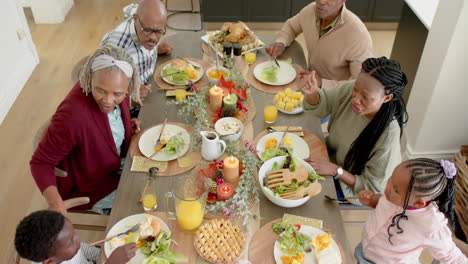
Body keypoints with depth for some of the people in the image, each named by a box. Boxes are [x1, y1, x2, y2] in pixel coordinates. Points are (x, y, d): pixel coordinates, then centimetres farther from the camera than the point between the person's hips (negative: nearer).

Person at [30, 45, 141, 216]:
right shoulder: (72, 115, -38)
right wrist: (55, 202, -41)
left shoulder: (117, 92, -18)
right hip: (88, 189, -6)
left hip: (116, 163, 6)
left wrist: (127, 125, -12)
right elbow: (41, 162, -26)